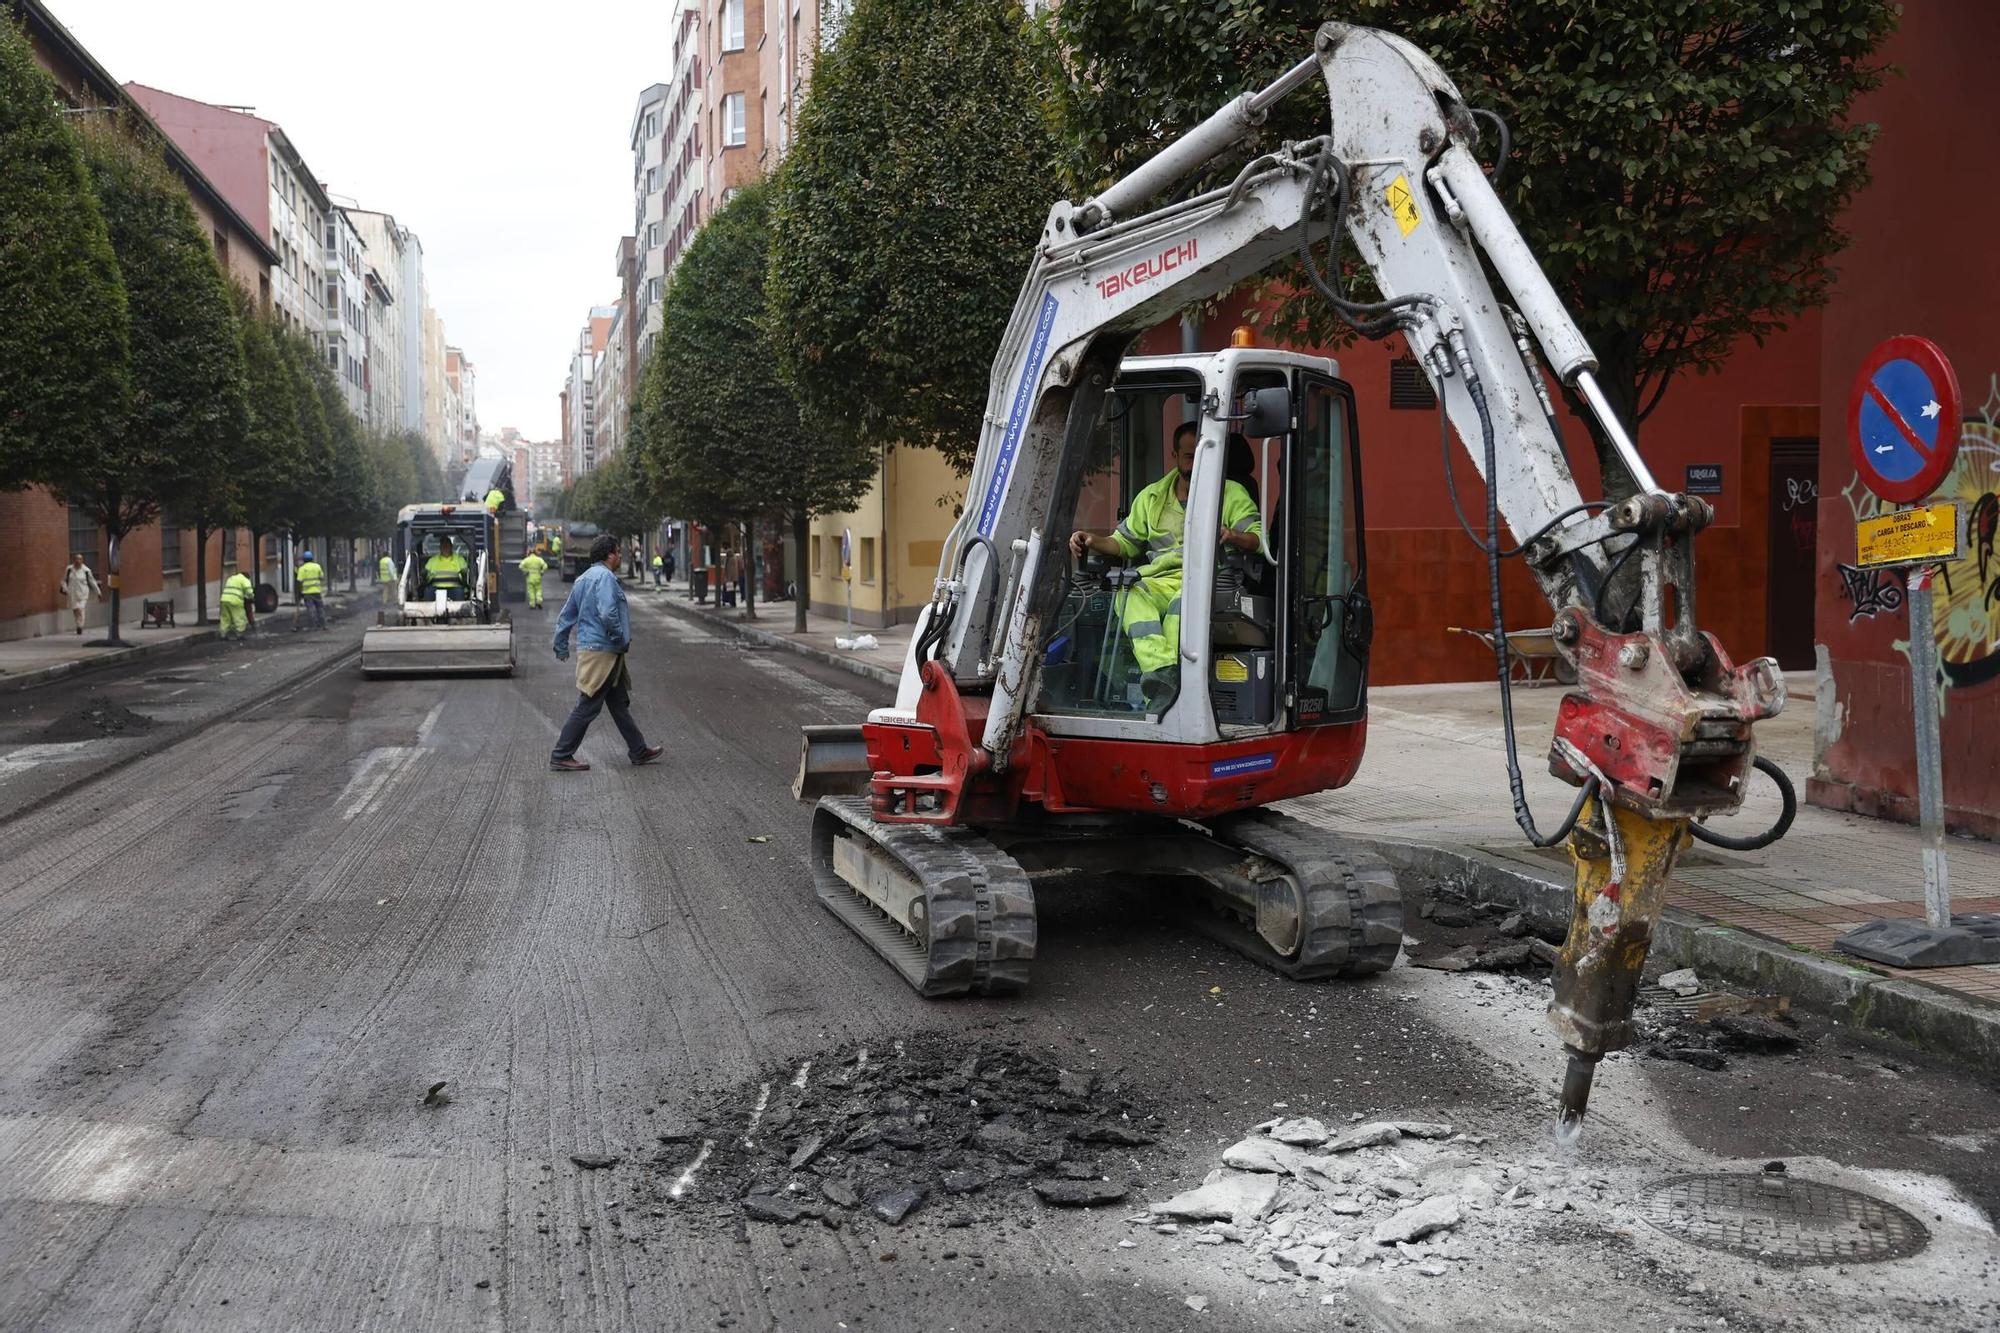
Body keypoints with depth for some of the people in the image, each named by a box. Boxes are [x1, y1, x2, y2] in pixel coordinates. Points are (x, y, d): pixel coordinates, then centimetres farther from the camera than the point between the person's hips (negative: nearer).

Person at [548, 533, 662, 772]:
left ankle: (639, 751, 23)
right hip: (602, 651, -10)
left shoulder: (584, 579, 16)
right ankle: (561, 756, 0)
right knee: (588, 707, -5)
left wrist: (561, 647, 23)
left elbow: (566, 616, 19)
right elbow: (608, 614, -27)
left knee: (620, 703, 15)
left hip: (590, 647, 10)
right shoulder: (605, 577, -15)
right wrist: (621, 639, -14)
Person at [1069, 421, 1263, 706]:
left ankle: (1163, 682, -51)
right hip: (1157, 580, 3)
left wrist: (1234, 536, -19)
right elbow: (1125, 541, 28)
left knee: (1184, 600, -39)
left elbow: (1260, 538, 4)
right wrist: (1094, 541, 7)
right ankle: (1163, 673, -51)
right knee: (1132, 596, -33)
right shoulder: (1151, 497, 27)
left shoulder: (1233, 493, 17)